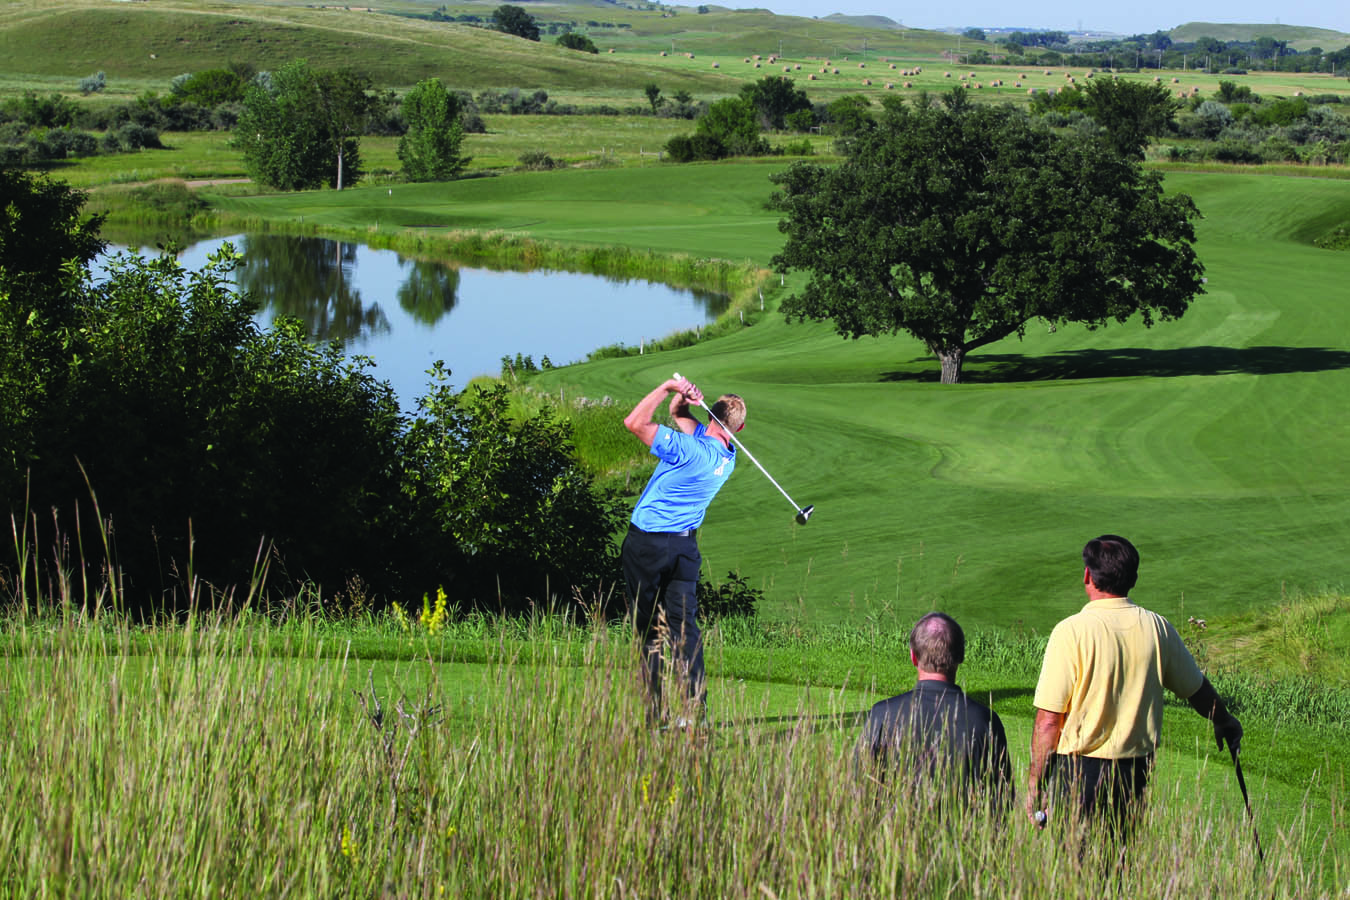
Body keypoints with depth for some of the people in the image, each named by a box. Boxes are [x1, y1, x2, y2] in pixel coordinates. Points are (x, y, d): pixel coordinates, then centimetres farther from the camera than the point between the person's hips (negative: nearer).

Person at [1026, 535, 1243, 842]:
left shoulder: (1072, 632, -12)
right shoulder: (1157, 628, 2)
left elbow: (1048, 721, -13)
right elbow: (1197, 689, 19)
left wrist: (1034, 784, -3)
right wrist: (1225, 722, 40)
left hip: (1079, 770, -4)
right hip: (1138, 769, 5)